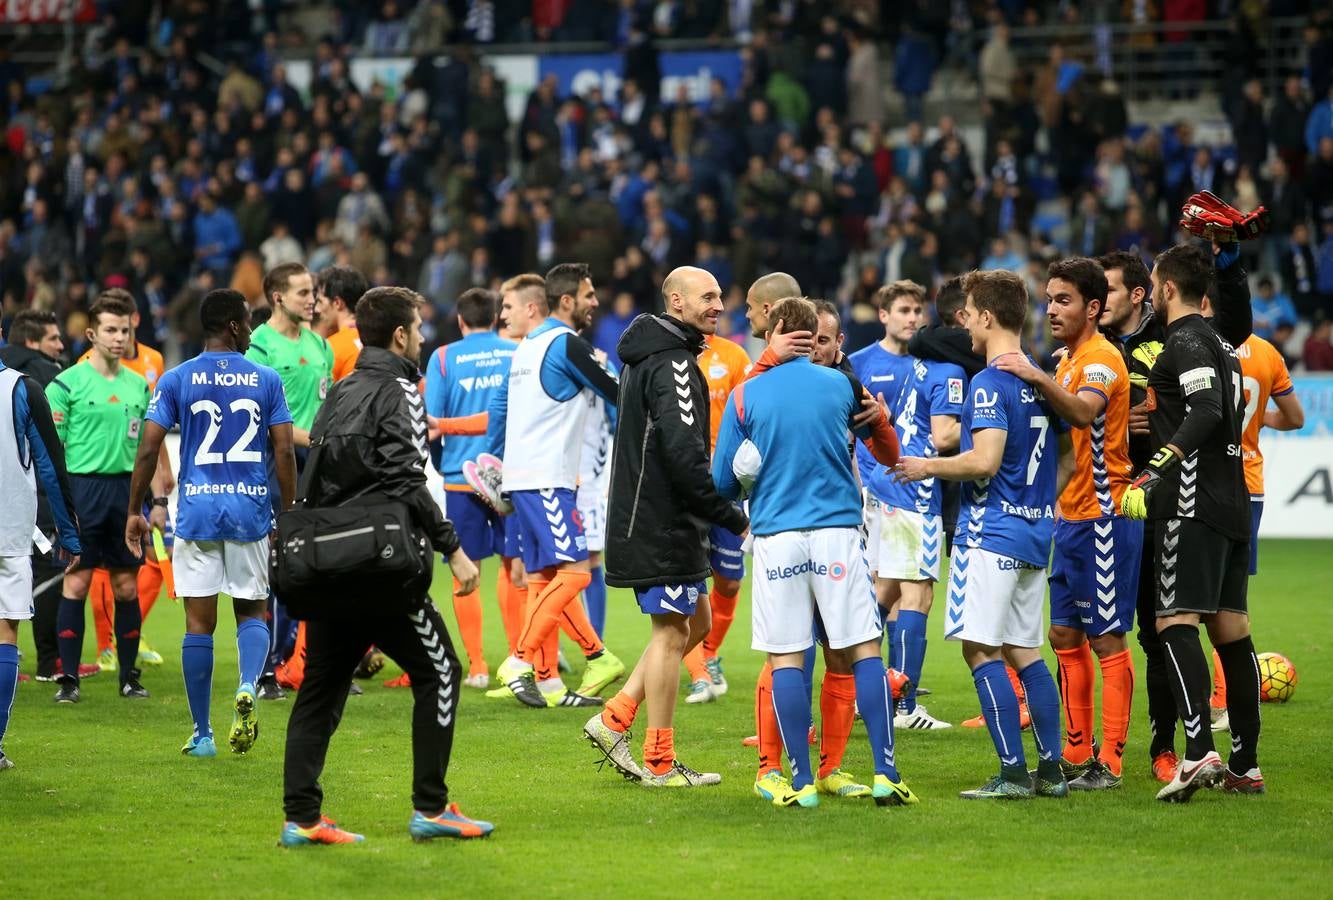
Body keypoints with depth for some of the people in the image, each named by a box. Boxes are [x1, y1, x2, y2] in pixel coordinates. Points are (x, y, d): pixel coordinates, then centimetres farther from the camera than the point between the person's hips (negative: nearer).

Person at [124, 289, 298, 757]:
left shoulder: (176, 380, 1)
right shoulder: (266, 380, 2)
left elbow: (148, 449, -3)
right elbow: (284, 452, 0)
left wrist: (135, 511, 5)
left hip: (197, 511, 0)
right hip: (251, 510, 0)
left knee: (199, 622, 4)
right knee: (252, 612, 14)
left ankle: (202, 735, 7)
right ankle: (248, 685, -16)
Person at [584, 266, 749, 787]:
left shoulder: (650, 357, 16)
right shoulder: (672, 363, -17)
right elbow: (685, 453, -25)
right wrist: (734, 519, -19)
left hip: (647, 519, 10)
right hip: (664, 524, -10)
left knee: (695, 621, 16)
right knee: (672, 631, -3)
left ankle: (614, 719, 14)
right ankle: (660, 764, 3)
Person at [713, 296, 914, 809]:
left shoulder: (744, 396, 1)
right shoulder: (841, 385, 5)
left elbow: (724, 482, 4)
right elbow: (886, 443, 23)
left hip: (776, 535, -1)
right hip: (838, 530, 1)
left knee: (785, 659, 4)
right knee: (864, 650, 4)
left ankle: (802, 780, 2)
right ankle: (885, 773, -2)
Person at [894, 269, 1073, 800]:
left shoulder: (989, 383, -14)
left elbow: (985, 461, -23)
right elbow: (1067, 456, 19)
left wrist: (928, 468, -8)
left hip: (991, 532, -9)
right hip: (1035, 531, 9)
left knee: (982, 650, -5)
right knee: (1024, 651, 13)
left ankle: (1012, 773, -8)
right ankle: (1051, 770, 12)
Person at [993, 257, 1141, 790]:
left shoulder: (1101, 358, -13)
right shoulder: (1068, 362, 16)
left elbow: (1084, 412, -34)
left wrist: (1038, 378, -46)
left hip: (1104, 516, -9)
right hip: (1071, 518, 9)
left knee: (1107, 639, -6)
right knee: (1065, 635, 11)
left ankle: (1110, 762, -4)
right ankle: (1076, 755, 18)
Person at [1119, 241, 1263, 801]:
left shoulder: (1186, 341, -9)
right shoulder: (1218, 337, 15)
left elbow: (1207, 412, -21)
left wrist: (1156, 473, -25)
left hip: (1194, 503, -9)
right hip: (1232, 502, 9)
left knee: (1176, 623, -14)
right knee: (1231, 631, 9)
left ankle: (1199, 752, -27)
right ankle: (1246, 766, 11)